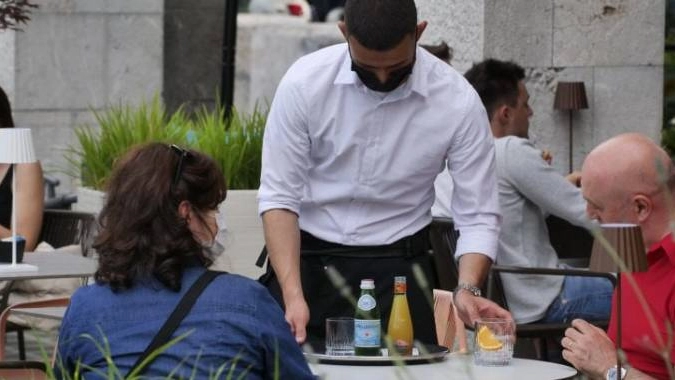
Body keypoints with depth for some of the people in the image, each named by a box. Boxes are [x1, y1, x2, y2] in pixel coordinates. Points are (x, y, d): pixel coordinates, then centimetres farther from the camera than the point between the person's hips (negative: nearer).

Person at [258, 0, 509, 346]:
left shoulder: (457, 100, -14)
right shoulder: (305, 82, -14)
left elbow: (477, 216, -9)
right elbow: (279, 197, -13)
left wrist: (467, 290, -28)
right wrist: (293, 295, -26)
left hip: (396, 269, 0)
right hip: (304, 258, 0)